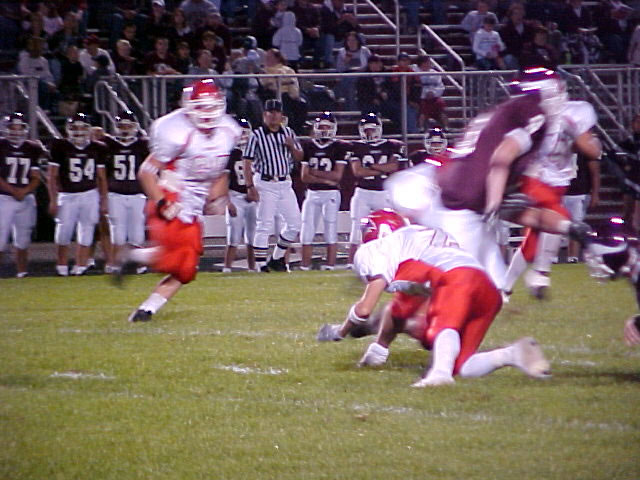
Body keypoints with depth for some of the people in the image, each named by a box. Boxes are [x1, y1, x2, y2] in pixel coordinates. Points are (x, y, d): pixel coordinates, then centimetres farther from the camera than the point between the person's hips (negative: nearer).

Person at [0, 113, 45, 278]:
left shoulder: (32, 149, 8)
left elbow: (36, 178, 8)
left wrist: (24, 191, -10)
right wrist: (13, 191, -16)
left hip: (26, 199, 4)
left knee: (23, 239, 8)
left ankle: (22, 272, 15)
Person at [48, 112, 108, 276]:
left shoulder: (97, 148, 6)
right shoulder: (60, 147, -3)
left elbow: (101, 177, 12)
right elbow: (52, 176, -1)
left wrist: (104, 201, 9)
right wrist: (53, 200, -6)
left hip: (90, 195, 2)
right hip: (67, 196, -2)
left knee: (85, 235, 2)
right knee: (63, 235, -2)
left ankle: (80, 268, 7)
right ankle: (62, 267, 9)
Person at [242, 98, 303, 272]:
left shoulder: (288, 133, 10)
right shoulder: (256, 135, -6)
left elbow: (299, 158, 15)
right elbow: (248, 162, -8)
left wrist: (292, 146, -7)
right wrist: (250, 187, -16)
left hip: (285, 184, 6)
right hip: (265, 184, -6)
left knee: (295, 223, 6)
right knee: (264, 226, -7)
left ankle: (277, 259, 21)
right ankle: (261, 266, -3)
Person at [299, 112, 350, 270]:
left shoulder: (340, 147, -1)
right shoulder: (308, 146, 7)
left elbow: (337, 175, -7)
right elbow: (304, 176, 1)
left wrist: (315, 173, -6)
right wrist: (326, 179, -9)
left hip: (331, 194, -3)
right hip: (312, 193, 3)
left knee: (331, 232, -3)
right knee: (307, 232, 1)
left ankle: (330, 265, -2)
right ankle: (305, 266, 5)